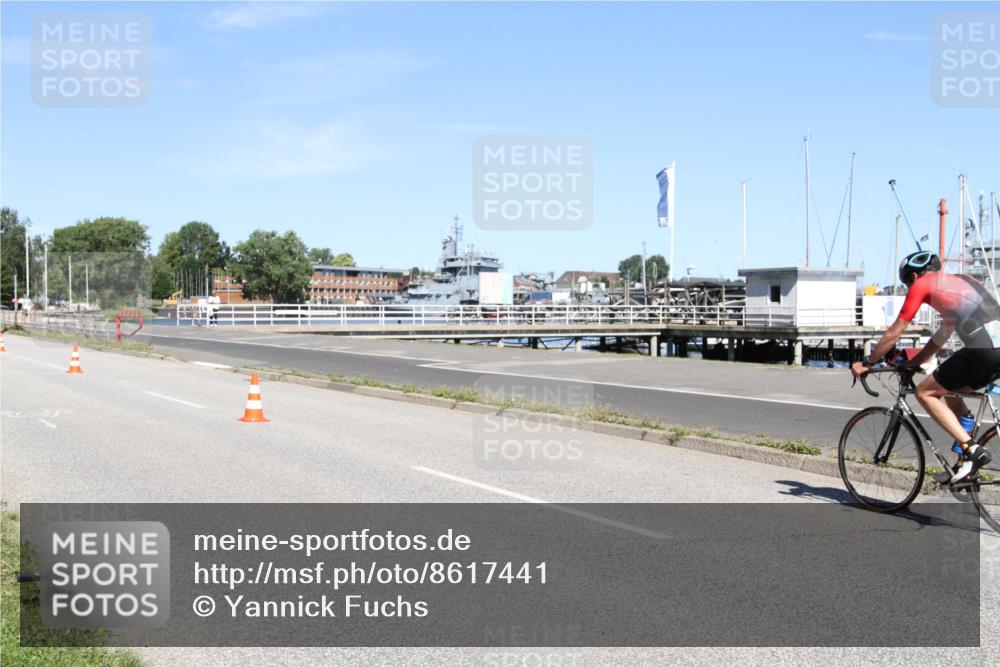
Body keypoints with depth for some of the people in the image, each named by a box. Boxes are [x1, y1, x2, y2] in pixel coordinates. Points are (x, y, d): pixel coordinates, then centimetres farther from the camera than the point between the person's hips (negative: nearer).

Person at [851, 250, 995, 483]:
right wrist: (912, 363, 40)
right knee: (950, 390, 26)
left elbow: (893, 334, 9)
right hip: (994, 347, 8)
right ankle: (964, 463, 21)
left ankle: (972, 450, -4)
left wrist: (866, 364, 20)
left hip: (984, 349, -8)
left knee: (925, 392, 6)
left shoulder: (922, 284, 7)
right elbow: (944, 333, 36)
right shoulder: (960, 280, 30)